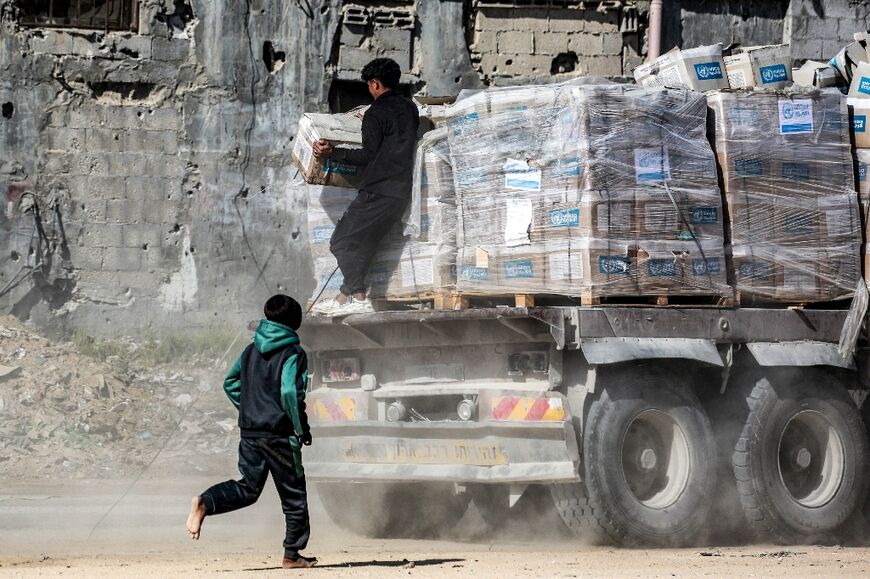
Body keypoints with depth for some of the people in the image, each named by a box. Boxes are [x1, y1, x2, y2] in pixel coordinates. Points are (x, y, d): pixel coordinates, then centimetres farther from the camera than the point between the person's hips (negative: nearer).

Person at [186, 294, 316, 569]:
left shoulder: (252, 350, 10)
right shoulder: (293, 353, -10)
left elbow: (230, 383, 16)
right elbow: (290, 393, -21)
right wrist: (302, 429, -12)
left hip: (250, 431, 6)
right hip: (279, 434, -6)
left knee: (248, 488, 12)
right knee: (293, 495, 7)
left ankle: (205, 503, -14)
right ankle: (292, 554, 11)